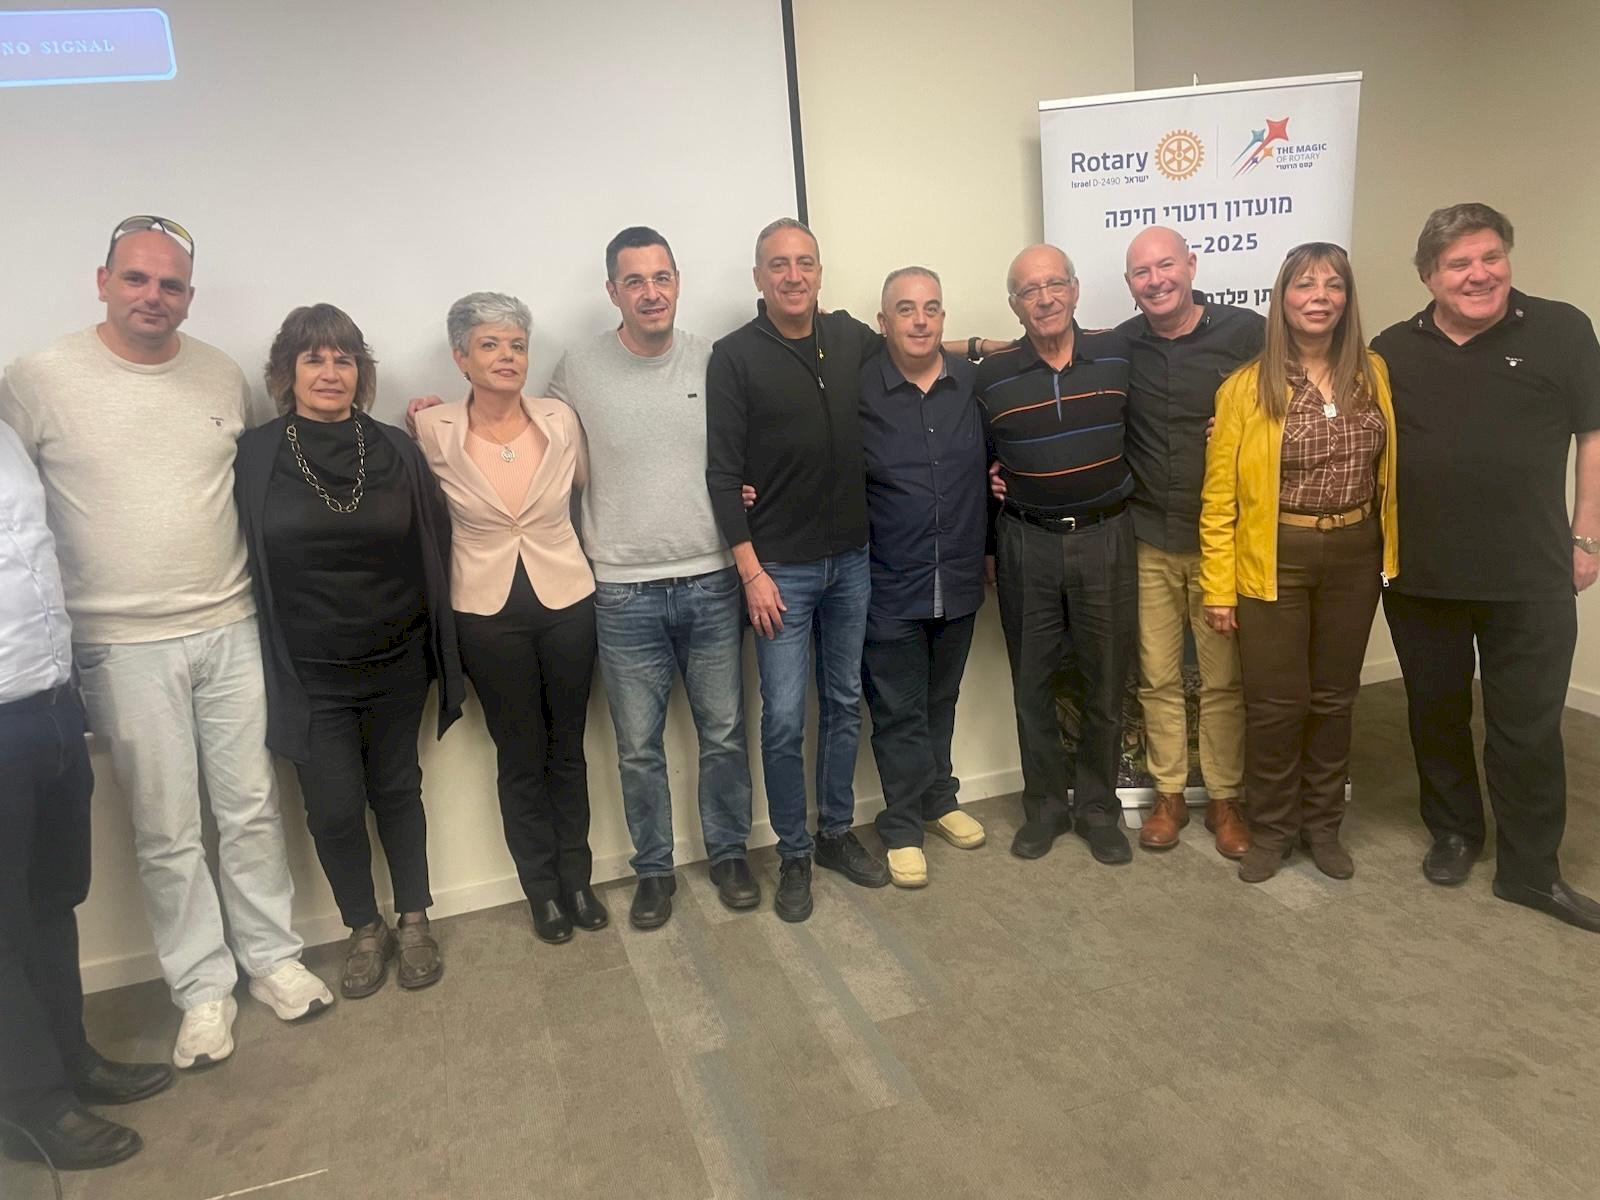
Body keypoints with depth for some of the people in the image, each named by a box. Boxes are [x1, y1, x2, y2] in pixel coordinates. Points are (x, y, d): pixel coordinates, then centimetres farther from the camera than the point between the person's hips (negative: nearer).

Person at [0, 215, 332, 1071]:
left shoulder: (224, 378, 4)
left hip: (230, 630, 2)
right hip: (125, 647, -2)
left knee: (252, 809, 11)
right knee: (167, 833, 7)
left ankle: (271, 958, 28)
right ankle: (202, 987, 24)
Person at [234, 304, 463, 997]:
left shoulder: (395, 452, -1)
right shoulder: (255, 456, -5)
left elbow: (434, 548, 2)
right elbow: (246, 562, -1)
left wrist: (437, 645, 0)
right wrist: (271, 661, -2)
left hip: (396, 663, 1)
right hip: (309, 673, -1)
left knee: (396, 789, 14)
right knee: (333, 808, 4)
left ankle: (414, 921, 31)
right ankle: (364, 930, 27)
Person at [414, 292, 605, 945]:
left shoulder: (561, 420, -5)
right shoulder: (433, 432, -8)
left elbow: (585, 492, 12)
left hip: (567, 602, 2)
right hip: (487, 615, -1)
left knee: (567, 747, 13)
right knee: (520, 756, 11)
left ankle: (576, 878, 30)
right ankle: (543, 889, 28)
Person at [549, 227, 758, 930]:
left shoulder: (712, 361, 1)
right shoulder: (578, 369, -2)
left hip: (712, 581, 1)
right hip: (624, 592, -1)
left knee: (724, 734, 12)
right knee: (638, 747, 10)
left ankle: (728, 852, 33)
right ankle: (653, 868, 30)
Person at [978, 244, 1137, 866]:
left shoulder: (1118, 352, -1)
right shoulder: (991, 375, -2)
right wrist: (987, 545, 6)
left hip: (1105, 538, 0)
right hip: (1026, 545, 0)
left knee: (1105, 680, 9)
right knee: (1032, 681, 9)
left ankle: (1099, 807, 26)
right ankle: (1044, 804, 26)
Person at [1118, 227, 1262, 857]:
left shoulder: (1246, 332, -6)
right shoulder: (1117, 346, 2)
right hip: (1148, 543, 2)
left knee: (1225, 680, 8)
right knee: (1157, 678, 11)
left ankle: (1224, 799, 26)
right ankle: (1168, 794, 27)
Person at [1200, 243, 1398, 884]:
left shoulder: (1373, 375, 4)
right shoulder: (1246, 387, -7)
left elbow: (1389, 472, 10)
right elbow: (1220, 497, -7)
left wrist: (1390, 554, 4)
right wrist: (1218, 587, -9)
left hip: (1355, 557, 4)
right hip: (1275, 560, -3)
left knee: (1334, 696, 14)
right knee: (1276, 701, 3)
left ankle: (1322, 823, 31)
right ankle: (1270, 827, 23)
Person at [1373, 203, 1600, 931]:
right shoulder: (1394, 350, 3)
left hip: (1531, 580, -2)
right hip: (1421, 577, 2)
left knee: (1528, 728, 7)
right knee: (1436, 715, 15)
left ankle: (1531, 870, 22)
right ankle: (1454, 832, 36)